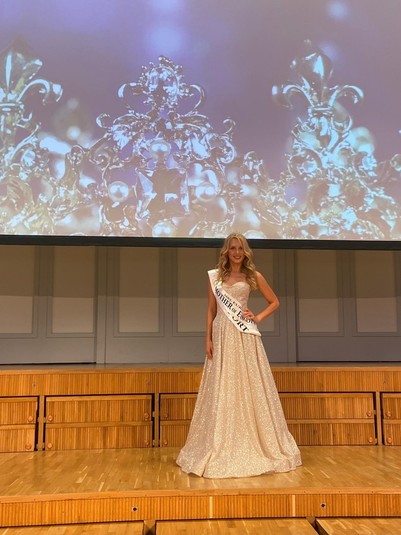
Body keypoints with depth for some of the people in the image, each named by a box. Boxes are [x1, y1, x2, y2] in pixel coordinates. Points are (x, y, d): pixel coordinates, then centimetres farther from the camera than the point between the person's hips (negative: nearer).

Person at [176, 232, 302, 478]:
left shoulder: (253, 276, 4)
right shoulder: (215, 276, 8)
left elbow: (275, 302, 11)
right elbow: (211, 310, 8)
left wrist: (258, 317, -4)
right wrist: (208, 339, 0)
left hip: (246, 338, -1)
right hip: (222, 337, 2)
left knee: (251, 390, 3)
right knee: (222, 392, 5)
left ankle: (255, 446, 17)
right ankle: (222, 449, 15)